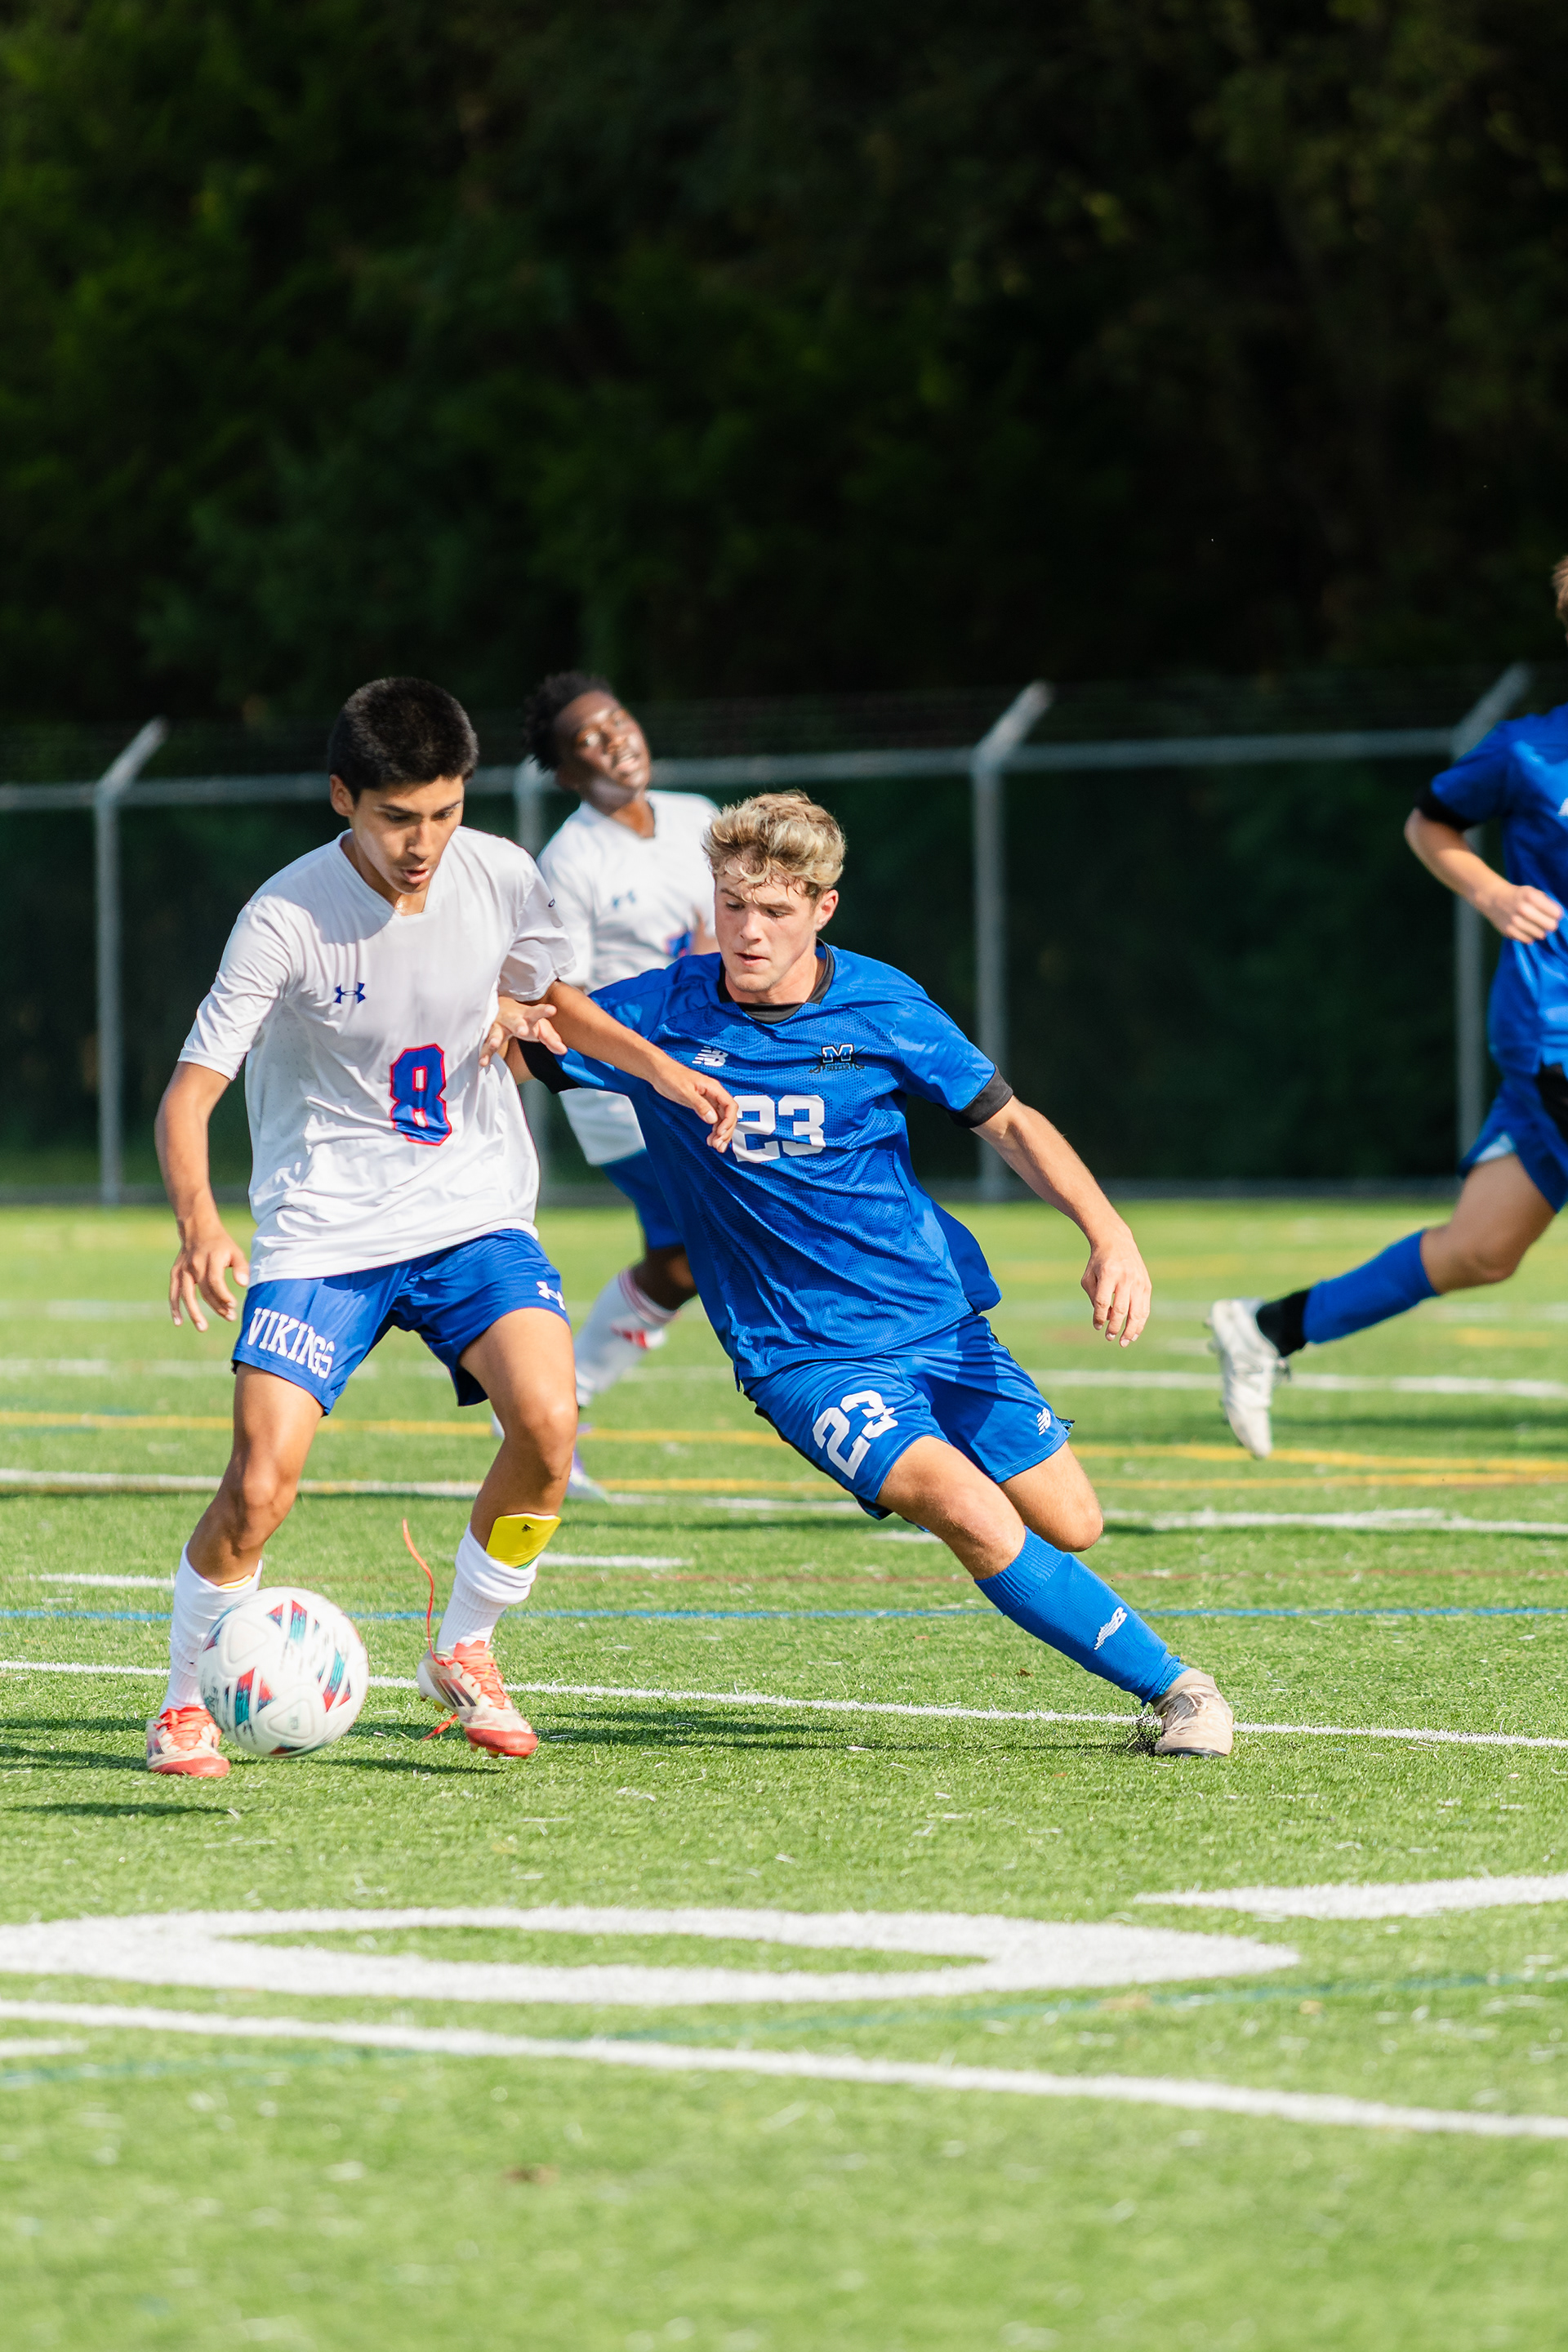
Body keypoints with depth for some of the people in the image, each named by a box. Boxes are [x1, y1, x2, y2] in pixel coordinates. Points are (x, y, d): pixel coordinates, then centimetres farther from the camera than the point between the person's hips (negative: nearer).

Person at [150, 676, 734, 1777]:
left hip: (475, 1213, 3)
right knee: (260, 1486, -17)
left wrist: (659, 1066, 0)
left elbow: (551, 998, 17)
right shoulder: (288, 919, -18)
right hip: (323, 1232, -3)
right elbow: (190, 1095, -16)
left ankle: (465, 1652, 3)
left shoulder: (500, 878, -5)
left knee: (548, 1419, -22)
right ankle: (187, 1699, 9)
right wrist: (200, 1226, -35)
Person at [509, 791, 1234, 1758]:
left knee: (1069, 1527, 3)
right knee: (971, 1514, -24)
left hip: (940, 1317, 2)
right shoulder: (661, 1015, -9)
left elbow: (1009, 1121, 3)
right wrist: (504, 1017, -33)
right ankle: (1172, 1684, -10)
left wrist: (1110, 1232, -11)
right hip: (806, 1354, -2)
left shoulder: (879, 1005, -6)